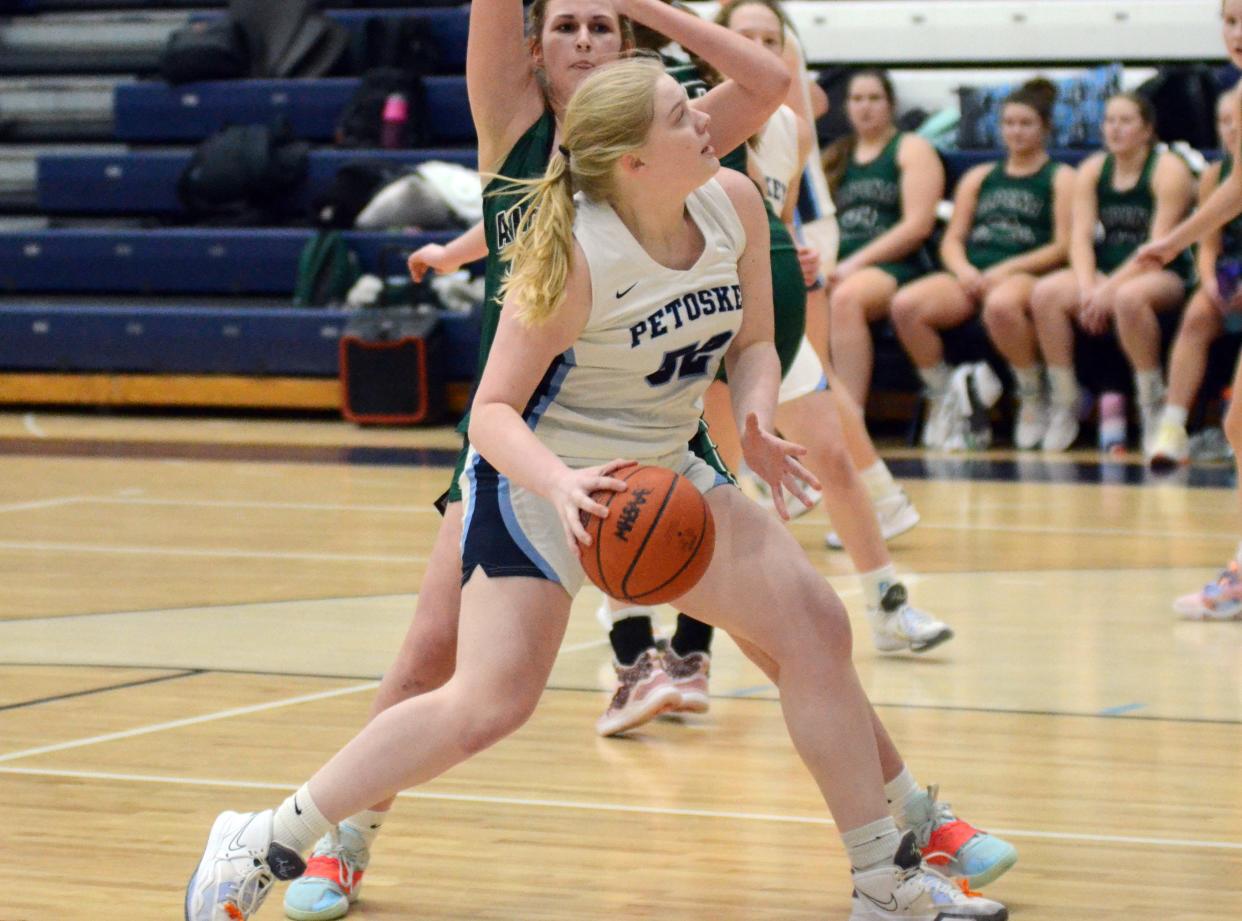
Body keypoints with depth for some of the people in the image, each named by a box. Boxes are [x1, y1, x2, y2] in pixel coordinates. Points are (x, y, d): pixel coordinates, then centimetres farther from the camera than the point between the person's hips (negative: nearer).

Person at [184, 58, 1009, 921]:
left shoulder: (734, 204, -8)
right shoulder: (572, 257, -25)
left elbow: (752, 342, 6)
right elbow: (493, 411, -22)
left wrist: (757, 425, -15)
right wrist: (561, 483, -41)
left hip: (662, 471, 7)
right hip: (538, 475, -6)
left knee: (815, 627, -4)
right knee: (491, 703, -19)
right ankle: (260, 845, -6)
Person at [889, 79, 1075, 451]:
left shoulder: (1060, 178, 12)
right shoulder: (979, 177, 26)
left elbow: (1063, 247, -1)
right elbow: (952, 239, 18)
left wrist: (1004, 270, -12)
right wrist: (963, 269, -6)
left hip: (1027, 276, -4)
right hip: (972, 274, 4)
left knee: (1000, 305, -43)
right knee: (905, 305, -27)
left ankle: (1032, 396, -18)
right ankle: (942, 398, -10)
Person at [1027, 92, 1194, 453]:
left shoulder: (1168, 170, -7)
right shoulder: (1092, 170, 9)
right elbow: (1081, 236, 1)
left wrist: (1110, 288, -24)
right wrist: (1087, 288, -18)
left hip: (1163, 275, -5)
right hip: (1104, 270, 5)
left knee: (1128, 298, -40)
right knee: (1045, 294, -22)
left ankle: (1153, 405, -24)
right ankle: (1063, 406, -17)